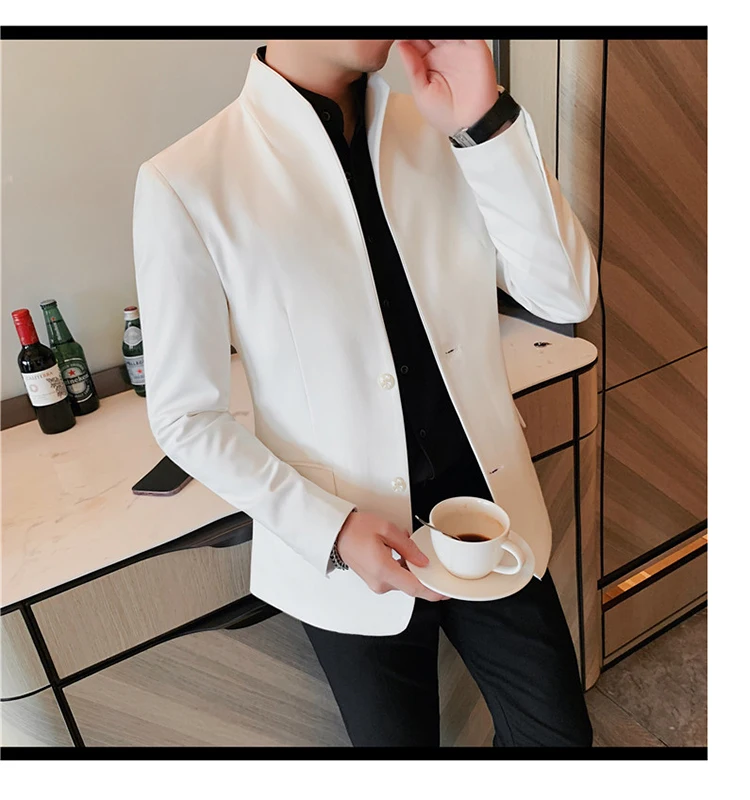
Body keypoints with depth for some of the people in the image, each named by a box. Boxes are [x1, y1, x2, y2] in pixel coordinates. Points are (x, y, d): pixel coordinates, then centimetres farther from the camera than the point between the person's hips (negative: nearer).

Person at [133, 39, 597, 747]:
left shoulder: (442, 133, -2)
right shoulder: (188, 185, -15)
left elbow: (567, 297, -8)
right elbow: (186, 417, -10)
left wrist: (486, 125, -18)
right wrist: (333, 530, -19)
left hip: (493, 509, 4)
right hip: (346, 552, -3)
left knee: (560, 734, 20)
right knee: (401, 739, 21)